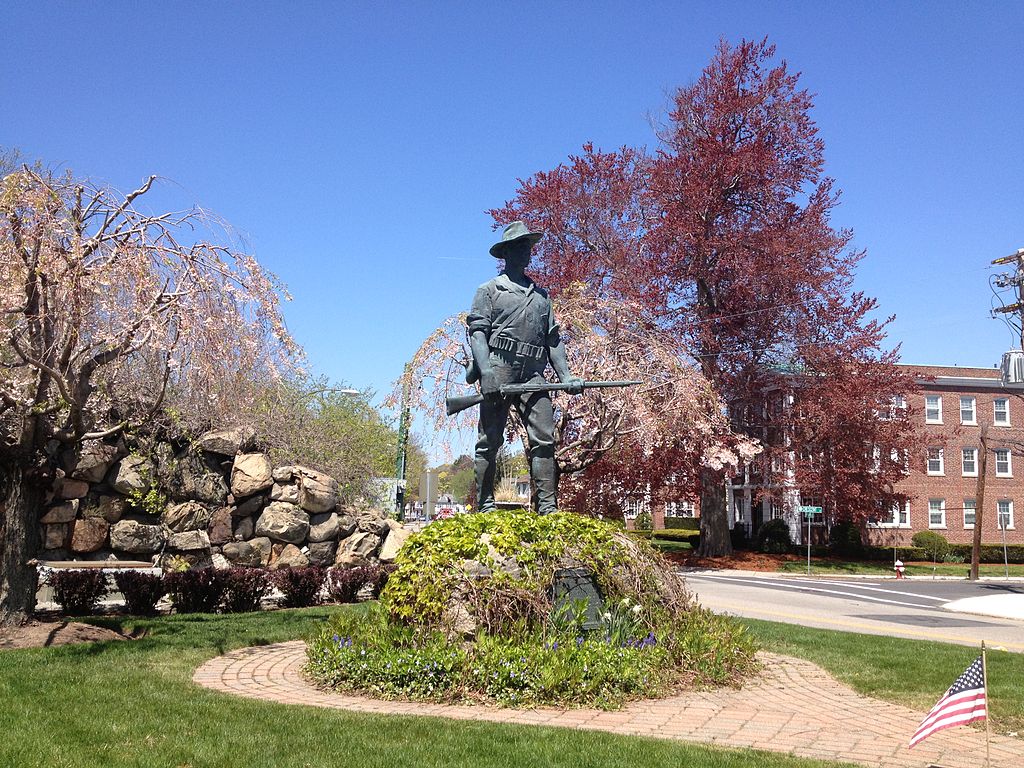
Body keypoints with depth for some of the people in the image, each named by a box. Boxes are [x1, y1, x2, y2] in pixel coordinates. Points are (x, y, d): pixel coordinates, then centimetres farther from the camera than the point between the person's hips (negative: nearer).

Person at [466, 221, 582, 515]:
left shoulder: (541, 295, 26)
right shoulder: (490, 290, 11)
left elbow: (553, 340, 23)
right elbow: (477, 332, -1)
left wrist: (566, 376, 8)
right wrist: (486, 372, -17)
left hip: (533, 377, 4)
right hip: (499, 373, -4)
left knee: (544, 440, -7)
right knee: (489, 441, -4)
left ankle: (547, 506, -8)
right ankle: (485, 506, 0)